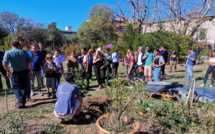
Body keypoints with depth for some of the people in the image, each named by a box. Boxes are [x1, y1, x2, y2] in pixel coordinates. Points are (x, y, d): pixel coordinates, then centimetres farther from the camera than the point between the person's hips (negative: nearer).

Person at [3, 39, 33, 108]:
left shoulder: (8, 53, -9)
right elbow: (30, 62, -5)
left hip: (15, 73, -2)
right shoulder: (24, 52, -2)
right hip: (25, 72, 2)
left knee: (15, 88, 13)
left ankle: (20, 102, 3)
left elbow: (4, 64, -17)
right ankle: (23, 102, 17)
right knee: (24, 87, 14)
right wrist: (30, 70, 5)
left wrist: (8, 71, -2)